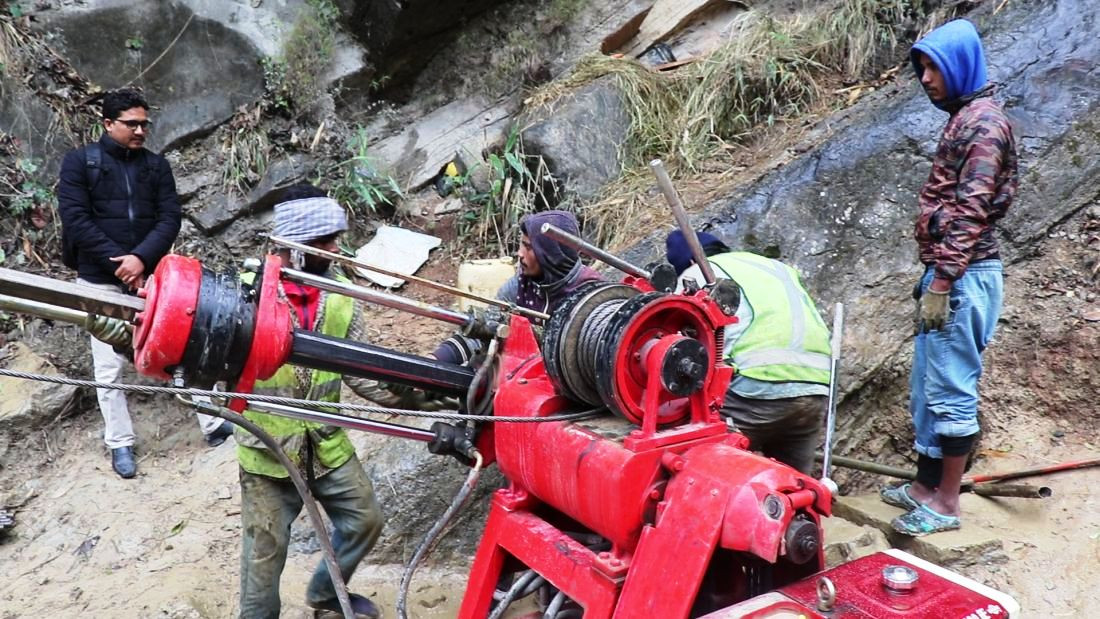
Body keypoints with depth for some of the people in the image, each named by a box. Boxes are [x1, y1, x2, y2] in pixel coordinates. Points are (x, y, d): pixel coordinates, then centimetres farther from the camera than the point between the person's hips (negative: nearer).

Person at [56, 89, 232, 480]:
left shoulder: (156, 165, 7)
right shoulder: (79, 162, -1)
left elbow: (170, 218, -2)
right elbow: (75, 220, -10)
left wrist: (141, 258, -17)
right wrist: (118, 261, -17)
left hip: (150, 275, 2)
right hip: (101, 280, -2)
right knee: (109, 367, 3)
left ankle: (213, 425, 12)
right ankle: (120, 444, 16)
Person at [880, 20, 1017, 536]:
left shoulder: (983, 122, -13)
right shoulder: (964, 119, 18)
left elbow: (971, 210, -20)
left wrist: (942, 282, -21)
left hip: (963, 276, -10)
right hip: (947, 271, 10)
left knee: (951, 390, -4)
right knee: (926, 387, 15)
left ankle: (946, 503, 6)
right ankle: (926, 484, 26)